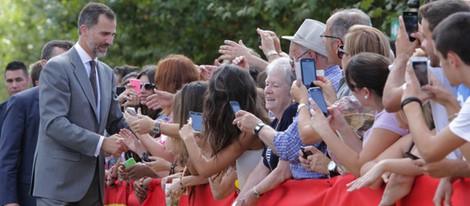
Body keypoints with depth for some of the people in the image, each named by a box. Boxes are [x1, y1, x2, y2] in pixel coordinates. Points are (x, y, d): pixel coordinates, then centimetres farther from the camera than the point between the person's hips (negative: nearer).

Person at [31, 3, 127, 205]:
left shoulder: (106, 73, 16)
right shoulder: (57, 68, -8)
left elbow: (116, 122, 20)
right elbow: (54, 123, -18)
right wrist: (101, 143, -22)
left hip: (92, 180, 8)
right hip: (59, 180, -7)